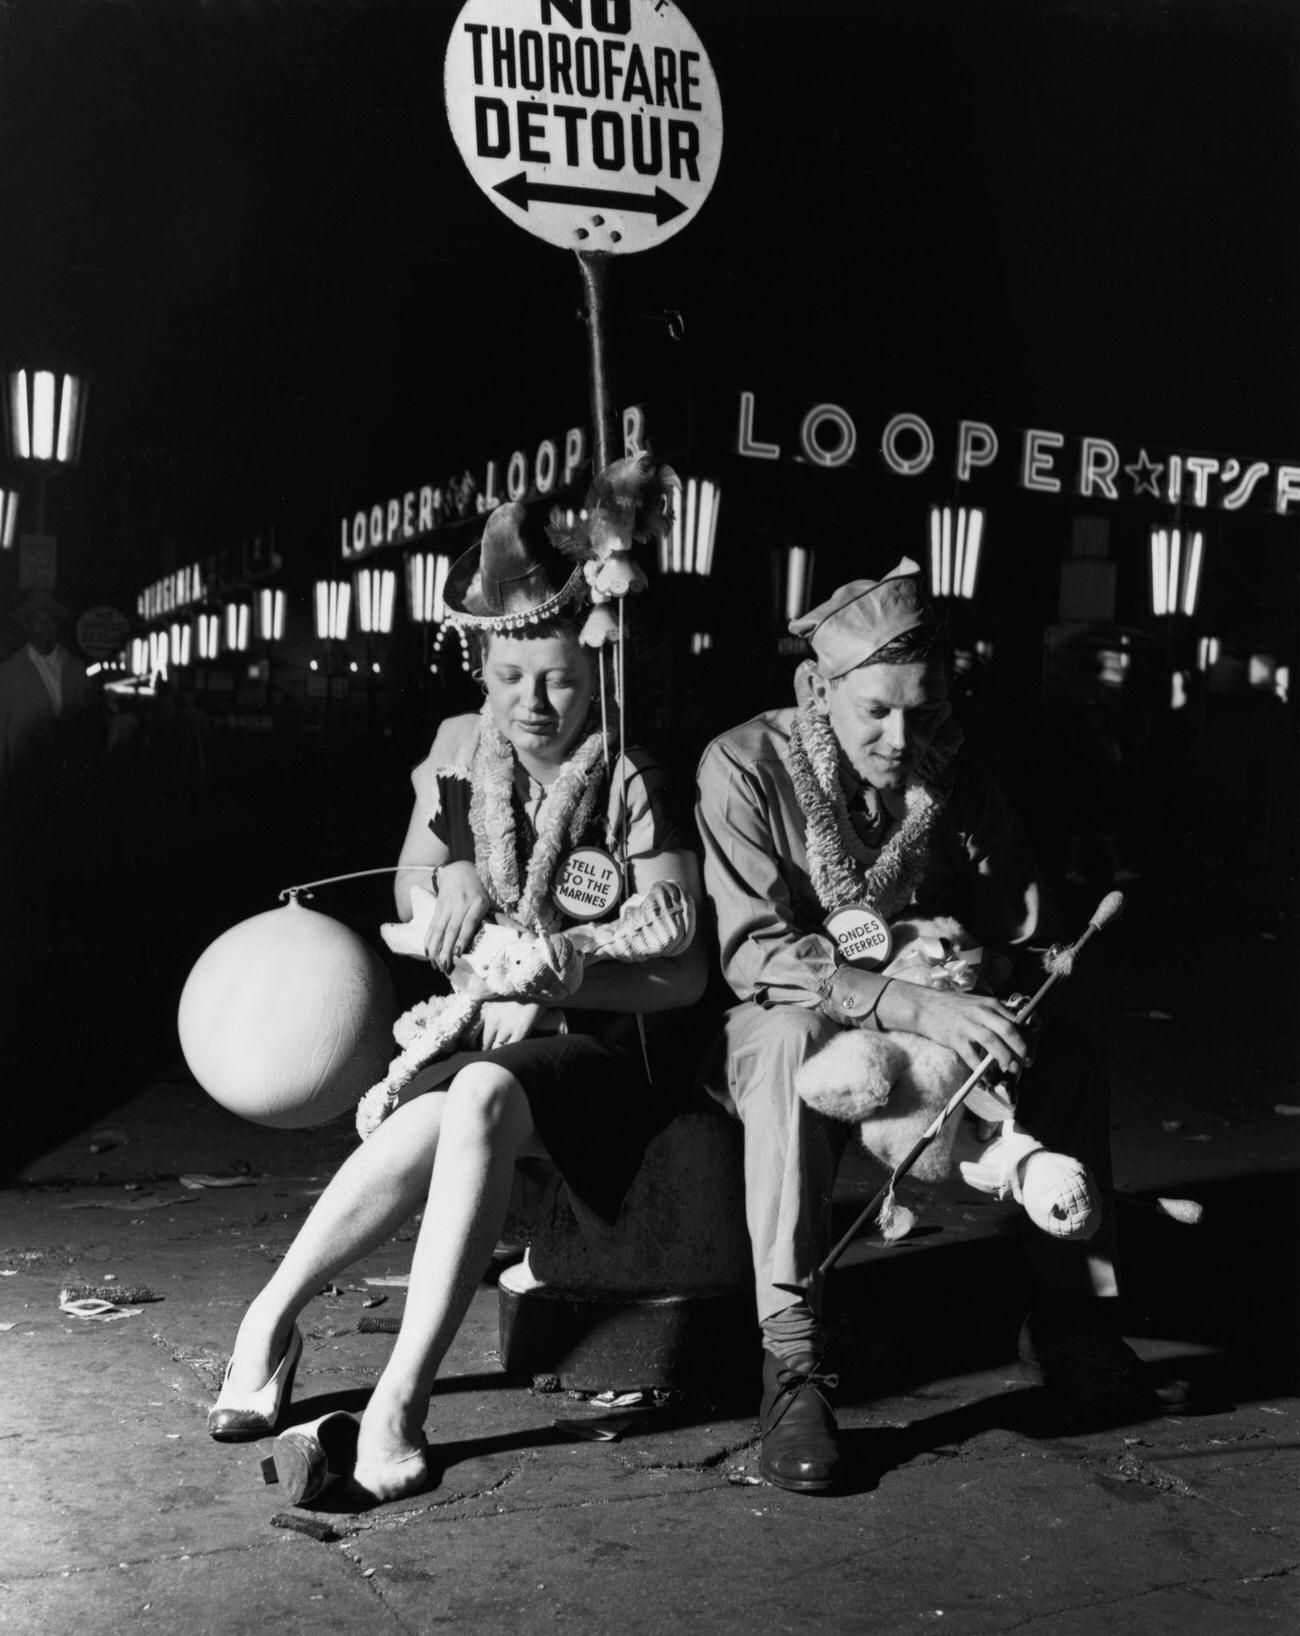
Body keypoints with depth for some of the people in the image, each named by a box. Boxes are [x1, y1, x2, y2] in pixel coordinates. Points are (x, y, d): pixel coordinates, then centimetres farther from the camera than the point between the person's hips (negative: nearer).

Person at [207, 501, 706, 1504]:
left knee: (485, 1094, -37)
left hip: (592, 1050, -2)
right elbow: (409, 897, 18)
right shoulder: (458, 753, 9)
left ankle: (402, 1397, -38)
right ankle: (270, 1322, -25)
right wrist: (454, 876, -6)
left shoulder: (630, 786, -3)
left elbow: (685, 973, -7)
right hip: (467, 1035, 3)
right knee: (456, 1110, -34)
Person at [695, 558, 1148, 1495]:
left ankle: (1069, 1311, 1)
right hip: (777, 1024, -4)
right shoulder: (746, 766, -17)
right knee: (792, 1037, -37)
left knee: (1071, 1054, -18)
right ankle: (792, 1362, -37)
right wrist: (914, 1005, -39)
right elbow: (756, 950, -26)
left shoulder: (956, 782, -5)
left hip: (930, 1025, 4)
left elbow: (1025, 939, 0)